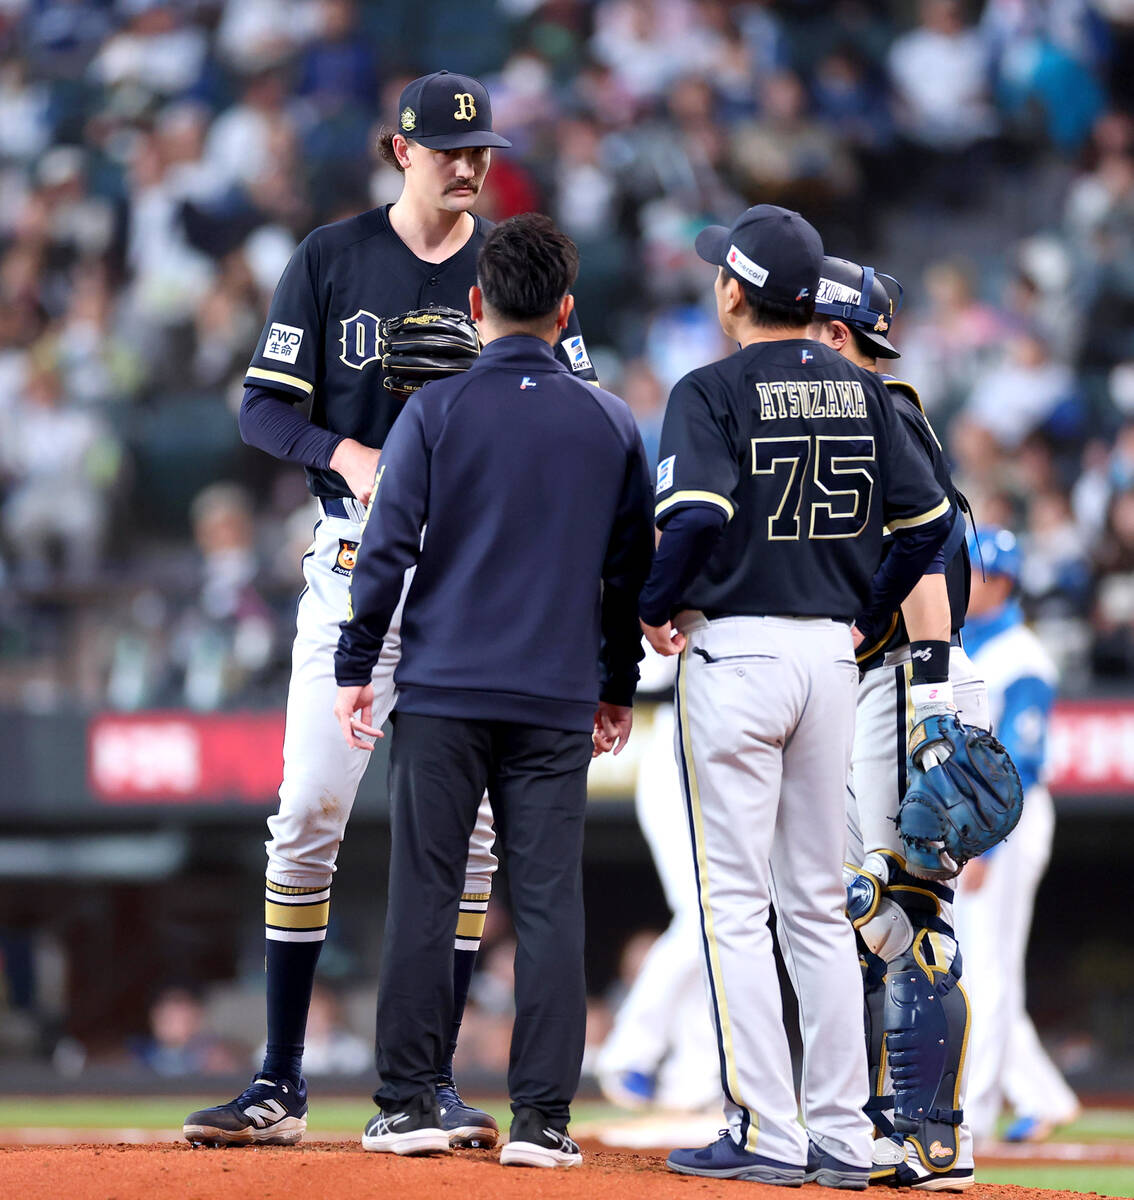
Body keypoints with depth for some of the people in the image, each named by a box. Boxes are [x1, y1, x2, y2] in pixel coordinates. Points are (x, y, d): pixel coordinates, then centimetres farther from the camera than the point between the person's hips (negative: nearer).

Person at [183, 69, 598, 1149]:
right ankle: (278, 1085, 1)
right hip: (355, 562, -1)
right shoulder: (332, 259, 4)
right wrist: (347, 454, -16)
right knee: (308, 812, -5)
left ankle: (430, 1083, 6)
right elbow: (264, 407, 2)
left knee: (467, 821, -2)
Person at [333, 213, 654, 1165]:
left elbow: (388, 549, -5)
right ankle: (542, 1116, -1)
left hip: (443, 693, -2)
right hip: (558, 700, 2)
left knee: (423, 897, 2)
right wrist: (618, 685, 22)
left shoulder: (435, 413, -2)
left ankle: (410, 1104, 2)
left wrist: (355, 669, 2)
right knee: (549, 903, 2)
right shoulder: (613, 425, 7)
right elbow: (633, 568, 13)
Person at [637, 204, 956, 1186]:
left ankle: (766, 1134, -6)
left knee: (735, 904, -2)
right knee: (818, 904, 11)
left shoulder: (713, 392, -9)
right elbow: (930, 515, 7)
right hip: (831, 651, 6)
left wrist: (655, 607, -7)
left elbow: (696, 517, -23)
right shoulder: (859, 390, 8)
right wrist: (867, 610, 15)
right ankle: (843, 1136, 10)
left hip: (736, 652, -6)